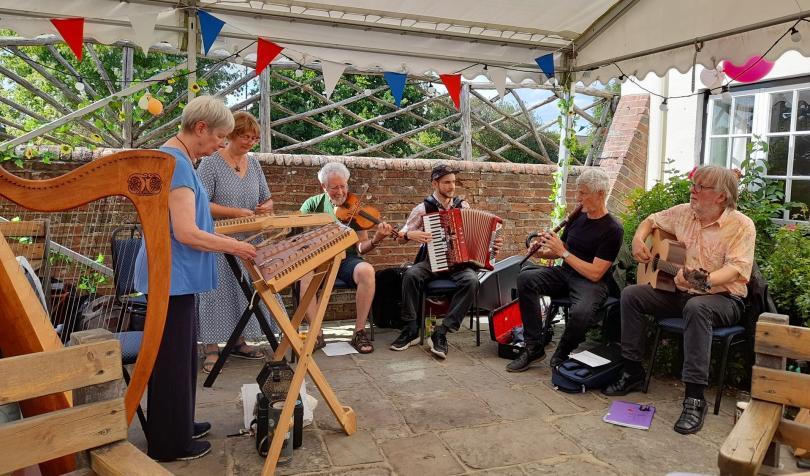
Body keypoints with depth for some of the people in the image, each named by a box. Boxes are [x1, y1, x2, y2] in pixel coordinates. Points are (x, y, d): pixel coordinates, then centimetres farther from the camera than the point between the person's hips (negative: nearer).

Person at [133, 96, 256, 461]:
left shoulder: (176, 157, 12)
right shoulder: (176, 161, -20)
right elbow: (187, 234, -25)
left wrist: (226, 239, 15)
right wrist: (234, 247, -14)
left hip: (176, 275, 10)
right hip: (172, 277, -10)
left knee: (181, 356, 19)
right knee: (172, 360, 3)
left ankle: (179, 427, 34)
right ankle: (170, 443, 18)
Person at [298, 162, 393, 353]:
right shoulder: (313, 204, 9)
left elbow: (360, 247, 4)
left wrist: (375, 240, -17)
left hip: (346, 259, 0)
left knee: (367, 271, -33)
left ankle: (359, 332, -19)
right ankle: (316, 334, -23)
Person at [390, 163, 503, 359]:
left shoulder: (463, 205, 7)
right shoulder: (423, 208, 1)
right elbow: (400, 237, 3)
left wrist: (492, 244, -3)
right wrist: (411, 235, -19)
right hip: (431, 261, -1)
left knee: (471, 280, -32)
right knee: (410, 275, -32)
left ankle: (441, 333, -27)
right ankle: (411, 330, -18)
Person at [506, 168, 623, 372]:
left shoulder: (613, 230, -12)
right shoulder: (577, 217, 8)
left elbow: (595, 274, -18)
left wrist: (563, 252, -19)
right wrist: (544, 252, -4)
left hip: (591, 283, -6)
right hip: (565, 273, 6)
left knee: (580, 313, -39)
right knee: (526, 278, -21)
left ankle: (561, 356, -6)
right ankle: (534, 347, -15)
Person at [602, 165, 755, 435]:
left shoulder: (741, 225, -13)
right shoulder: (683, 213, 4)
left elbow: (736, 268, -24)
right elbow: (652, 221, 20)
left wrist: (705, 281, -43)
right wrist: (638, 239, -2)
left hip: (723, 298, -6)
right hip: (680, 292, 6)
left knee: (696, 307, -40)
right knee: (631, 294, -10)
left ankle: (695, 398, -35)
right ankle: (633, 372, -2)